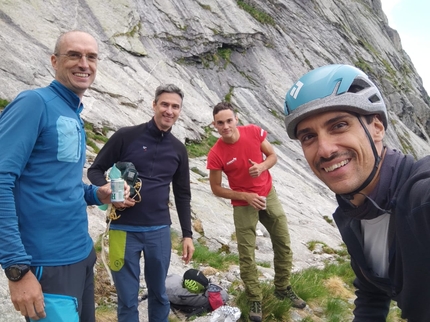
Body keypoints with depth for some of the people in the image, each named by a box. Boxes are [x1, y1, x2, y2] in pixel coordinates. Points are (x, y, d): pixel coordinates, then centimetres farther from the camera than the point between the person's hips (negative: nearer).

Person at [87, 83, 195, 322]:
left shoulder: (178, 149, 7)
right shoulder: (126, 136, -5)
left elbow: (182, 195, 11)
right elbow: (95, 170, 0)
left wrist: (187, 234, 8)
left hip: (159, 231, 3)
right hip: (123, 229, -3)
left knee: (159, 293, 15)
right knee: (127, 299, 7)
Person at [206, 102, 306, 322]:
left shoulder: (254, 132, -12)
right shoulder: (215, 154, -19)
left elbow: (273, 156, 2)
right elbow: (216, 188, -10)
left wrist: (262, 166, -21)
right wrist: (245, 197, -19)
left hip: (269, 195, 4)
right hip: (243, 205, -3)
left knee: (283, 244, 14)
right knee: (247, 255, 2)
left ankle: (283, 288, 35)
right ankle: (255, 300, 22)